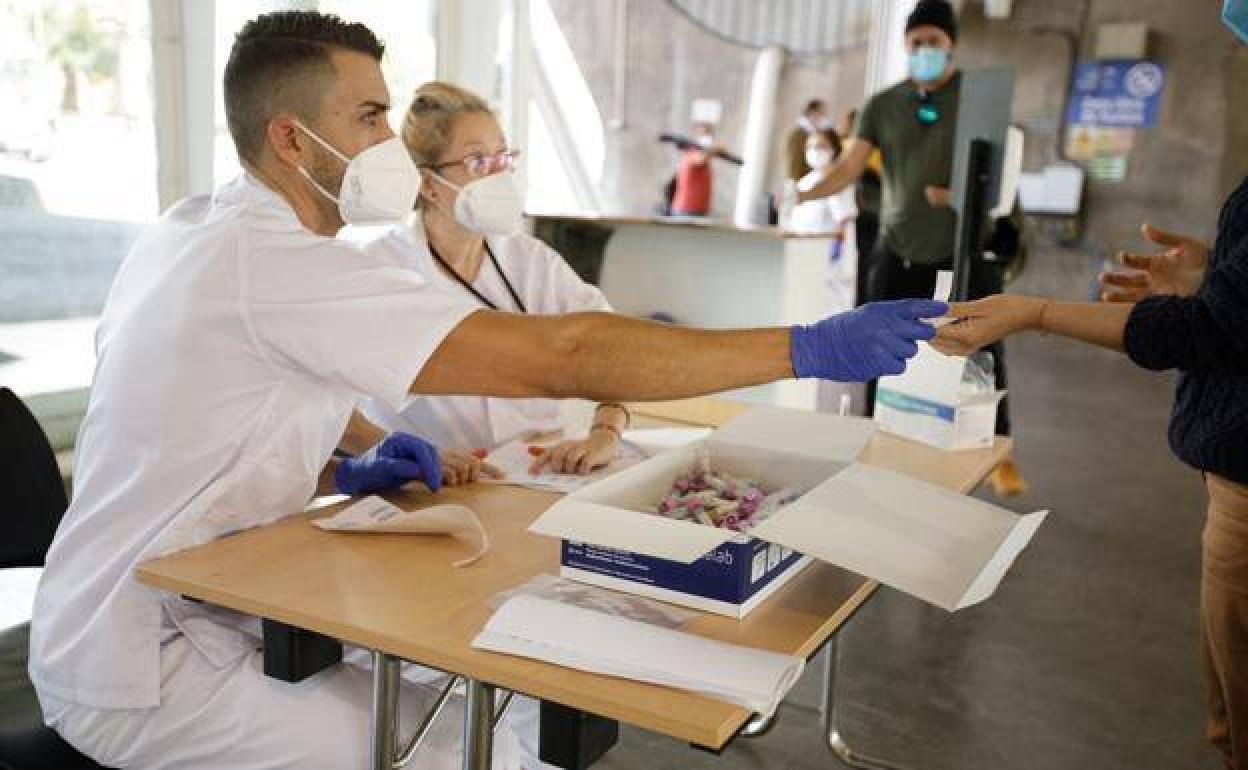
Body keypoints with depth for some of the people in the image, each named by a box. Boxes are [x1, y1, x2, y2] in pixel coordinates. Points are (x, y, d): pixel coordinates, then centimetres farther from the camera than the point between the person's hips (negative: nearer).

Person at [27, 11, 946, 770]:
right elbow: (561, 356, -32)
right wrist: (814, 347, -27)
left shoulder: (188, 233, 4)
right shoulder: (282, 267, -27)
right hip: (144, 679, -9)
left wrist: (340, 475, -3)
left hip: (125, 628, 9)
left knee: (445, 695, 13)